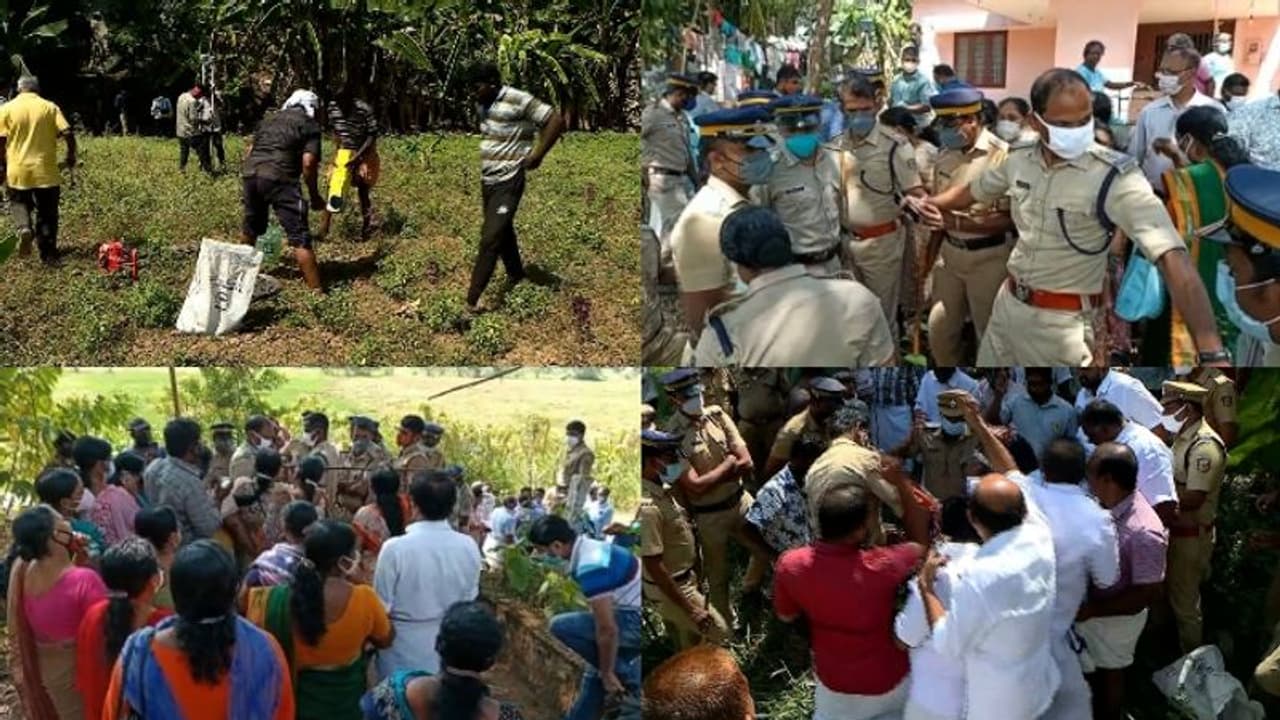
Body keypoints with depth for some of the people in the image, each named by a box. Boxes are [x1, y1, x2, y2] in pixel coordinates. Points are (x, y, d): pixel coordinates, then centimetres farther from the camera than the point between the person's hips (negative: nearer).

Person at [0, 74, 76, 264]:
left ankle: (24, 229, -9)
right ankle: (48, 254, 11)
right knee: (47, 213, 11)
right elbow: (67, 133, -9)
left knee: (19, 204, 20)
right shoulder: (50, 107, 0)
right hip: (46, 171, 0)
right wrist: (71, 155, 6)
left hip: (17, 171, 0)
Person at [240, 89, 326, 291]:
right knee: (299, 237, -3)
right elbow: (308, 163, -3)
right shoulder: (310, 126, 8)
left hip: (249, 173, 6)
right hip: (279, 179, -6)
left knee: (250, 226, 27)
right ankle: (315, 289, -4)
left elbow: (249, 151, 25)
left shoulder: (269, 119, 26)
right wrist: (314, 195, 7)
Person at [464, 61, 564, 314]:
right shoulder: (485, 104, 6)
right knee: (502, 231, 20)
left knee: (491, 238, -9)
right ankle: (515, 272, 41)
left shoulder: (519, 101, -18)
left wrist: (536, 156, -15)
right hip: (487, 180, 8)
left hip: (508, 181, -8)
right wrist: (487, 158, 10)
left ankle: (473, 298, -8)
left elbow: (556, 121, -18)